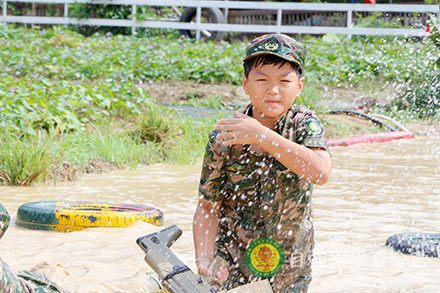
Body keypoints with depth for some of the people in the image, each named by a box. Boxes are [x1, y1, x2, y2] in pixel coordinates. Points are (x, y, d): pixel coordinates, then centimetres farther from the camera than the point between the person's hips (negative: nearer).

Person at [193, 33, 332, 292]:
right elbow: (208, 207, -7)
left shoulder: (304, 123, -13)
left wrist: (262, 136, -33)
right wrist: (204, 259, -23)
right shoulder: (223, 140, -14)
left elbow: (321, 172, -32)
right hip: (231, 259, -1)